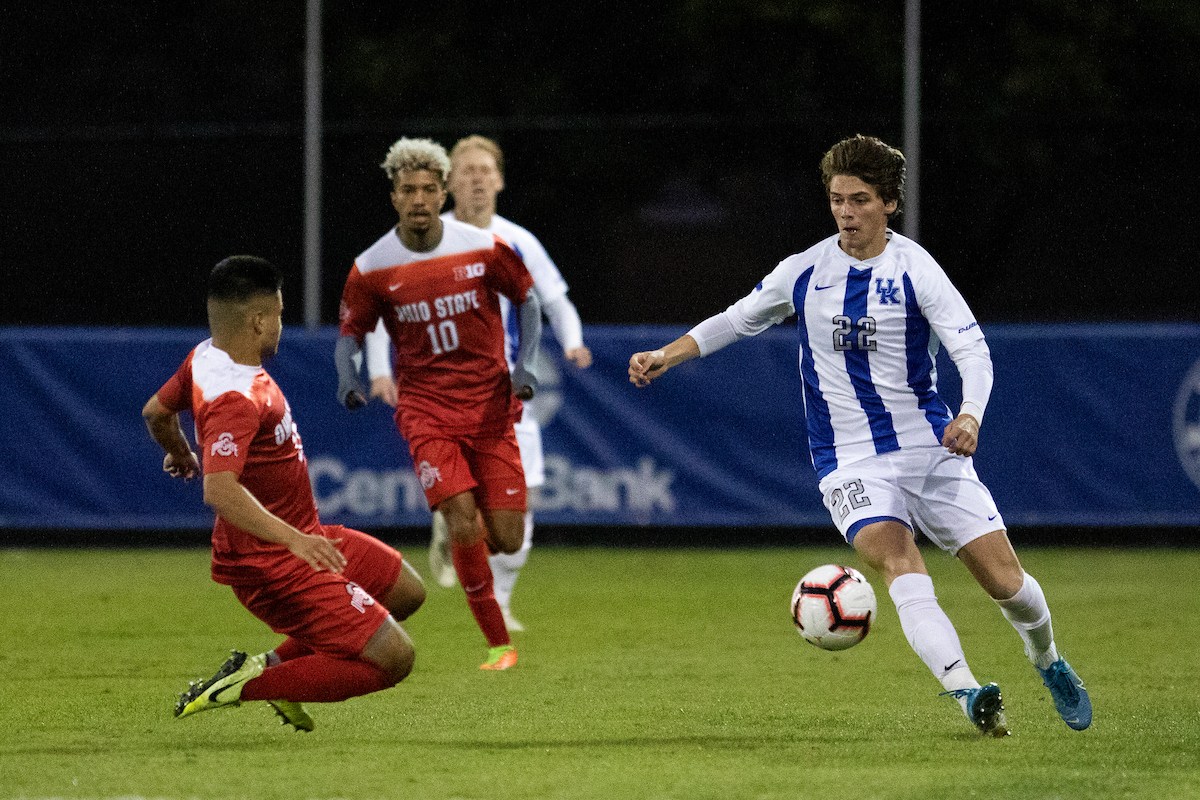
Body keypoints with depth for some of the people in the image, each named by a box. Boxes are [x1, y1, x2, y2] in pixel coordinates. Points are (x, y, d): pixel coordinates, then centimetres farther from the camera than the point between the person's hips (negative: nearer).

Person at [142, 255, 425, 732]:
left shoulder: (205, 358, 2)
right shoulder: (236, 397, -28)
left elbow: (156, 412, 21)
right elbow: (219, 490, -41)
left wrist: (180, 454, 42)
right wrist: (292, 539, -48)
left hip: (299, 541, 11)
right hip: (272, 566, -11)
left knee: (406, 592, 22)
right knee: (393, 659, -15)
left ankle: (276, 665, 20)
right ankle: (245, 686, -9)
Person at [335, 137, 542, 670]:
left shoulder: (483, 249, -5)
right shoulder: (371, 269, -5)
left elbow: (526, 299, 10)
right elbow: (350, 334, 6)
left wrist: (525, 364, -4)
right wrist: (348, 378, -15)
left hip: (490, 404, 1)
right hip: (426, 410, -1)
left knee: (506, 540, -5)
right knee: (462, 522, -18)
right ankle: (497, 643, -3)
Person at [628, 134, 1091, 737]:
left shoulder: (914, 269, -5)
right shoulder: (805, 271, 4)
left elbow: (973, 349, -12)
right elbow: (736, 320, 20)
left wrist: (970, 416, -30)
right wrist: (663, 357, 10)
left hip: (930, 447, 0)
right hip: (849, 462, 0)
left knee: (1005, 580, -2)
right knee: (901, 567, -28)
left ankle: (1049, 663, 30)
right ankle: (967, 695, -40)